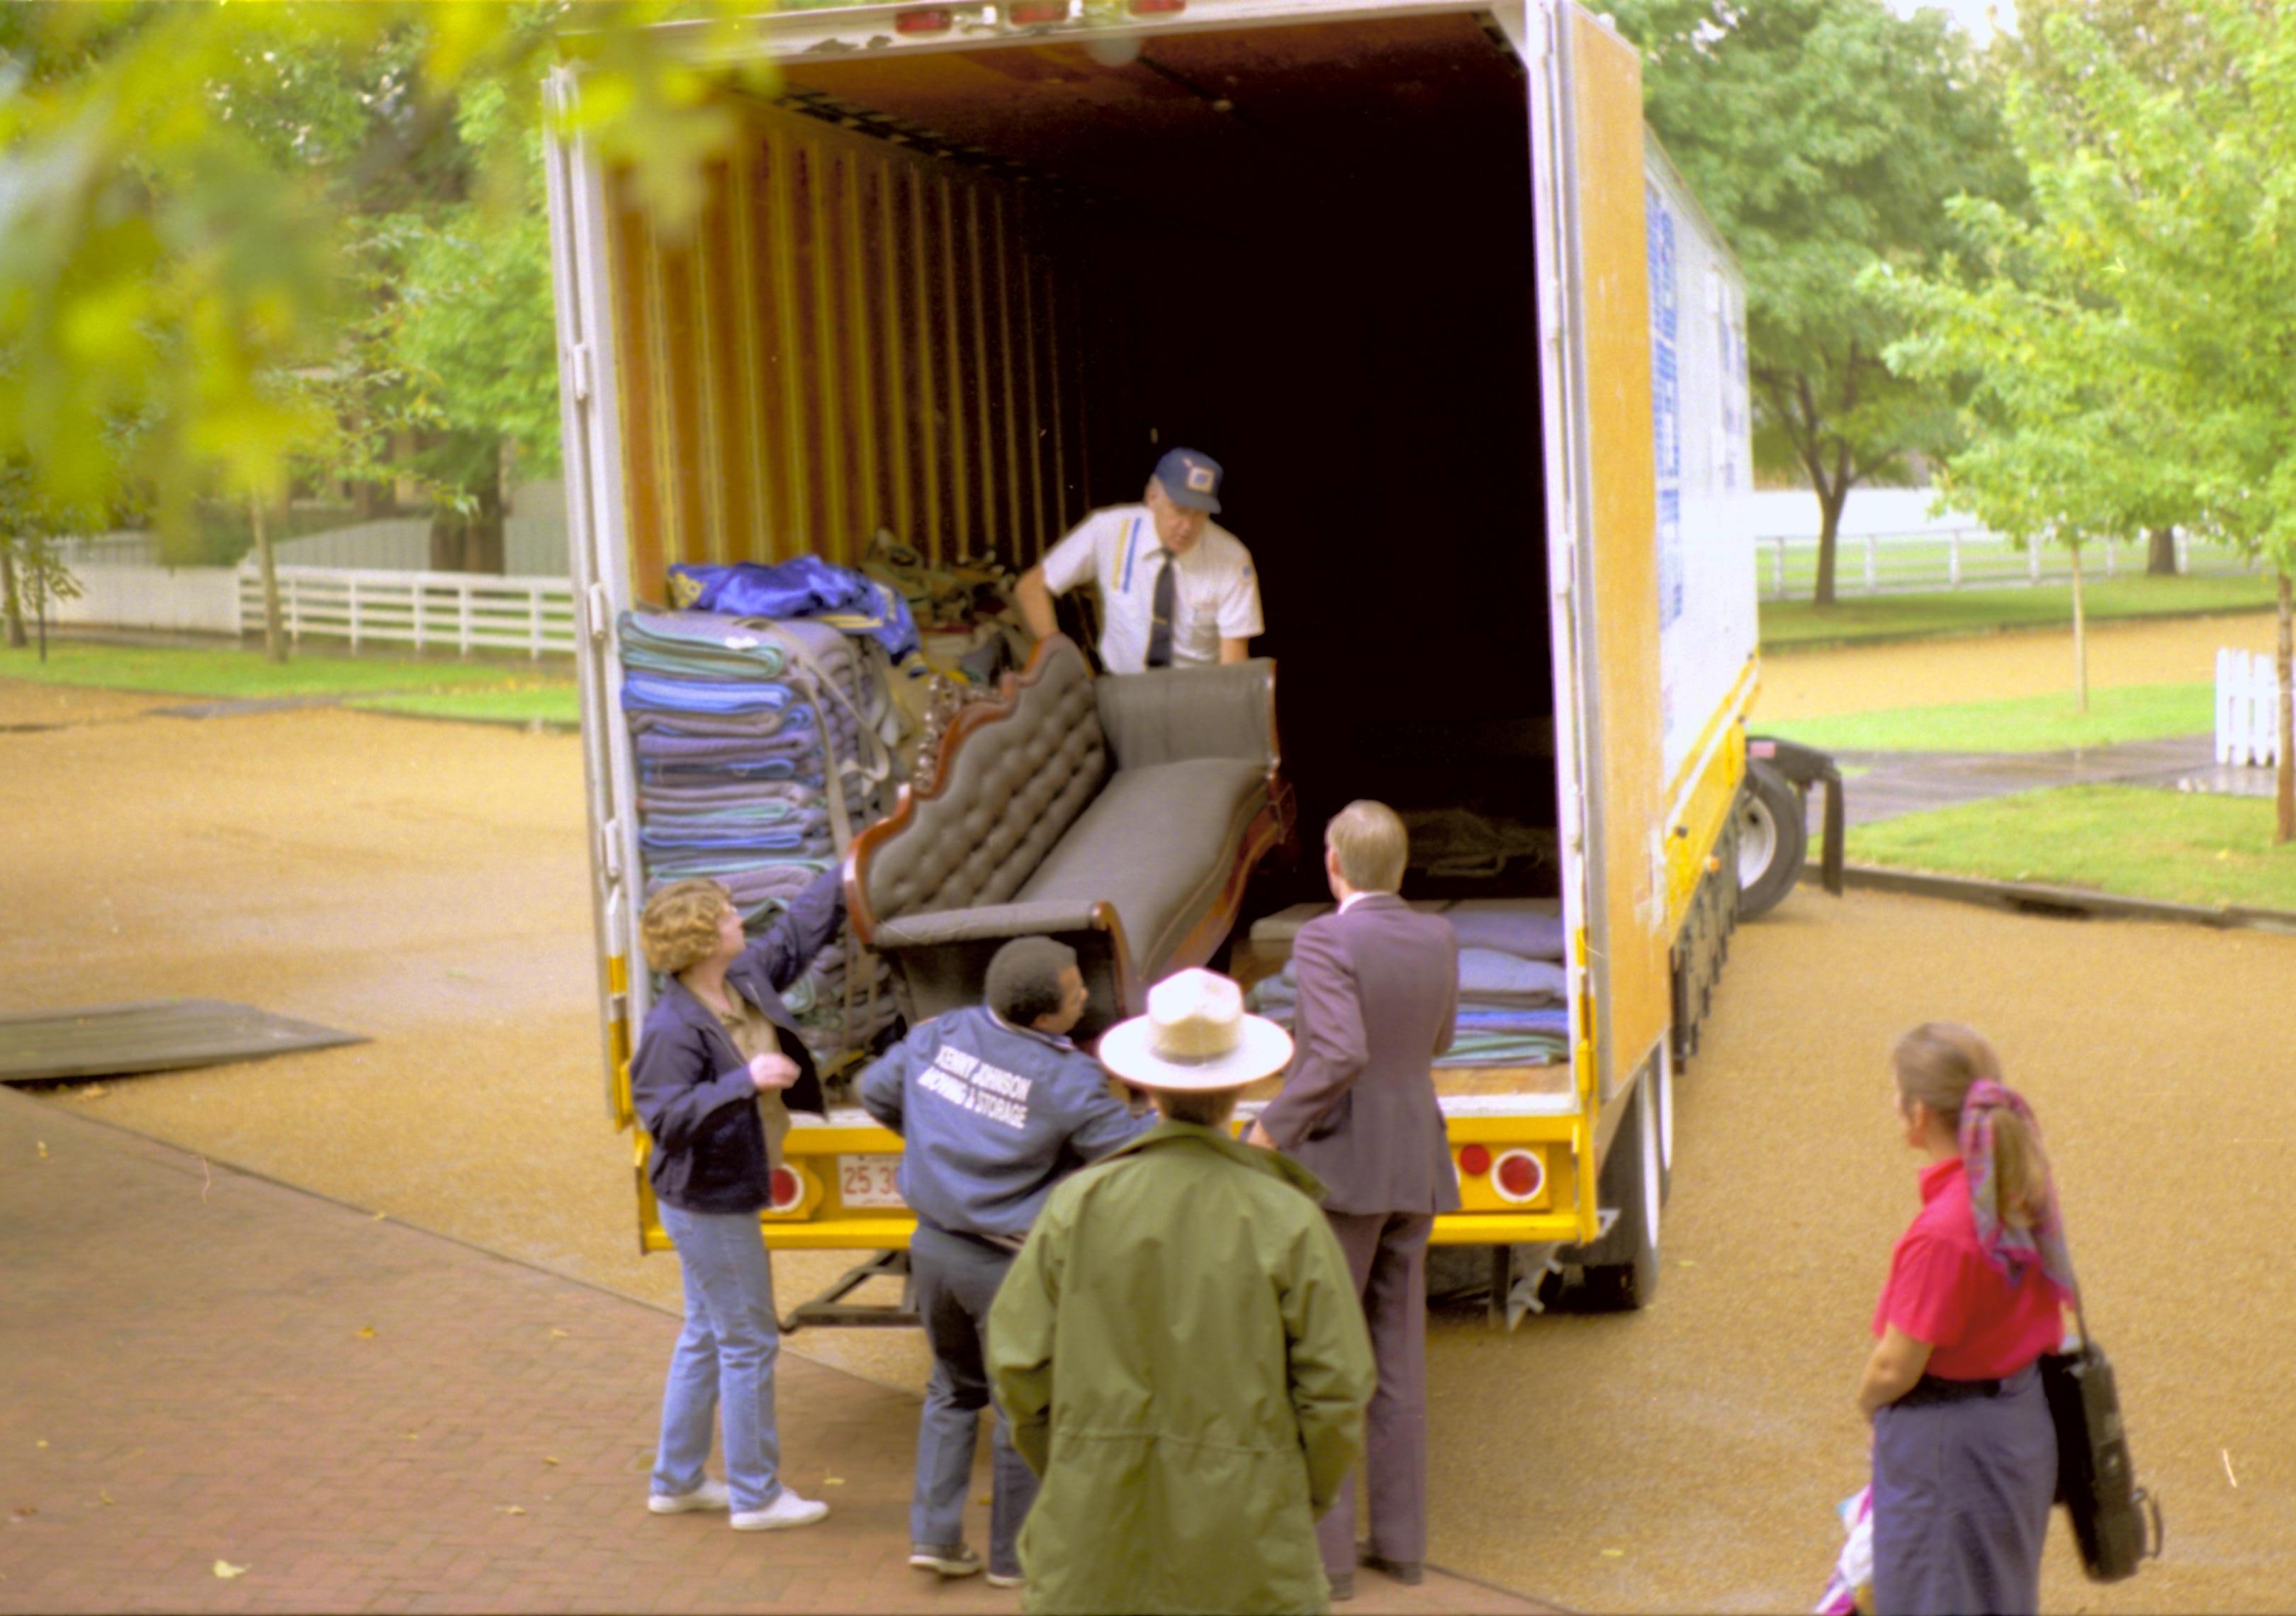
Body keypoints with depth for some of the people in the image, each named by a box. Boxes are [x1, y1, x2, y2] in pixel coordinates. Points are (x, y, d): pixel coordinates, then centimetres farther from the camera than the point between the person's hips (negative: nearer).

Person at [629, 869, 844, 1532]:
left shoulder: (745, 978, 1)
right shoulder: (673, 1028, -24)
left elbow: (796, 931, 16)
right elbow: (665, 1117, -29)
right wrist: (747, 1081, -34)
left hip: (724, 1197, 10)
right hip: (709, 1204, -10)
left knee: (706, 1338, 18)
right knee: (748, 1342, 0)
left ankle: (677, 1482, 30)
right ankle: (755, 1496, 12)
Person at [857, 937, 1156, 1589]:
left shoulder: (943, 1034, -2)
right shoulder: (1067, 1079, -21)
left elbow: (878, 1090, 12)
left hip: (934, 1244, 6)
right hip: (1005, 1265, -6)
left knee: (954, 1389, 25)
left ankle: (934, 1535, 24)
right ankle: (1013, 1554, 23)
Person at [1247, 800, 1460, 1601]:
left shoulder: (1325, 942, -17)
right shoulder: (1436, 940, 4)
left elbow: (1342, 1056, -28)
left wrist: (1268, 1131, -19)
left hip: (1337, 1165, -7)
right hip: (1412, 1171, 7)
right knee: (1396, 1355, 13)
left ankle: (1325, 1550, 3)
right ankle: (1400, 1540, 17)